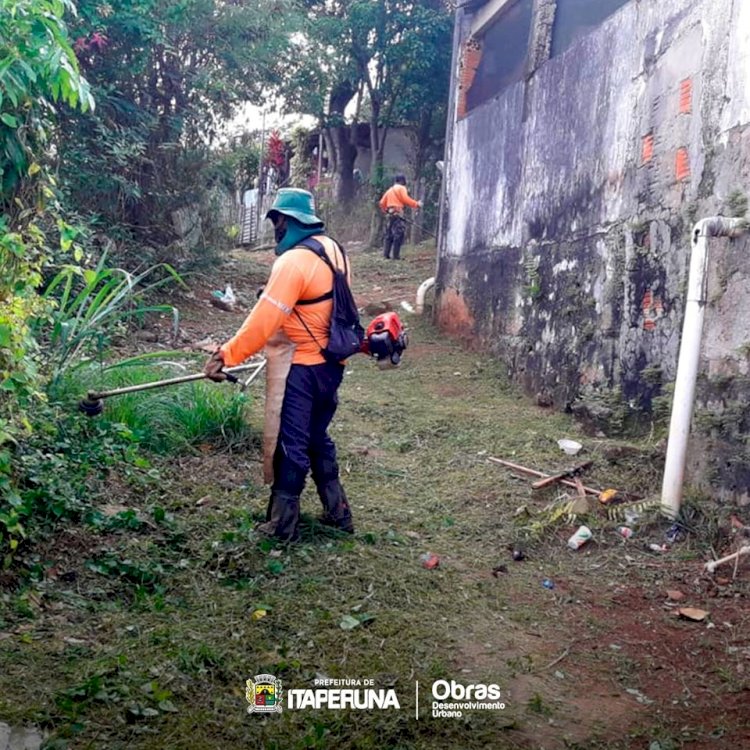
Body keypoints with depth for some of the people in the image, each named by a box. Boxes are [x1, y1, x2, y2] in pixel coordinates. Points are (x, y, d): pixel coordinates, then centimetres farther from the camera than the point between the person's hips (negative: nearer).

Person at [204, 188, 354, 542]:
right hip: (332, 363, 9)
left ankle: (283, 523, 13)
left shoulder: (294, 261, -20)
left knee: (291, 445, 2)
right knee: (318, 438, 20)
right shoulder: (332, 249, 6)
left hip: (302, 369, -8)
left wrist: (226, 355, -21)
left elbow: (265, 319, -24)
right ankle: (337, 511, 28)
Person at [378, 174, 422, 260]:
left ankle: (386, 254, 9)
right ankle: (396, 256, -14)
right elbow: (406, 199, -12)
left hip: (390, 214, 8)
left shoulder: (389, 190, 22)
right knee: (399, 235, -9)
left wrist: (385, 211, 28)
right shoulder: (401, 188, 1)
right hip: (398, 213, -8)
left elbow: (382, 203, 16)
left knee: (389, 234, 12)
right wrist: (417, 204, -4)